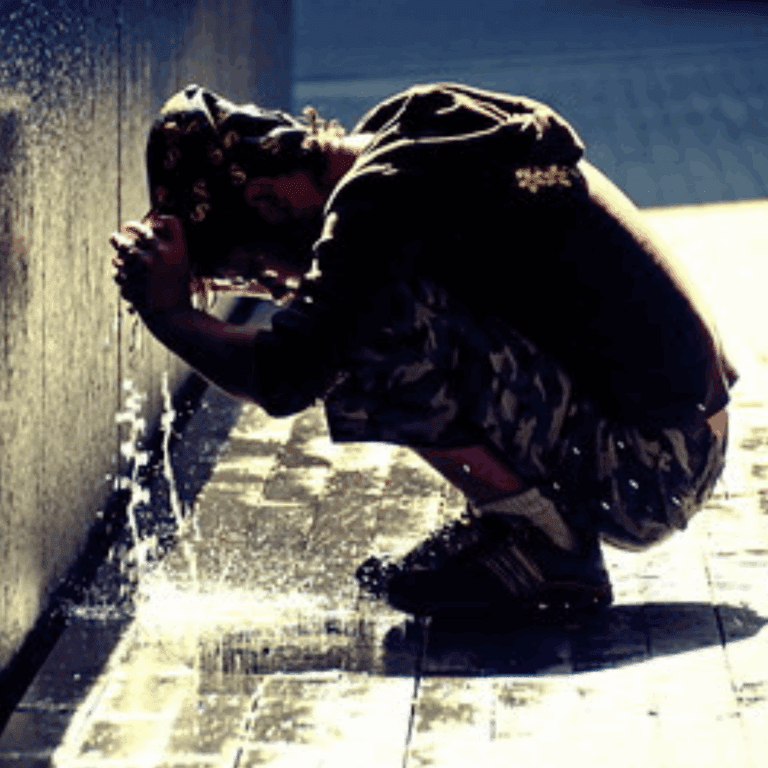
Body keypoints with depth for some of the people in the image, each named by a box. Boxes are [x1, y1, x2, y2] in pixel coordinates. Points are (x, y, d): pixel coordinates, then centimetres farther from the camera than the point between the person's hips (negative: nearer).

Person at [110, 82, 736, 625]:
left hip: (648, 473, -9)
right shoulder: (422, 117, 10)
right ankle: (512, 523, 12)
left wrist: (173, 316, -8)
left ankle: (544, 546, -7)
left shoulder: (385, 200, -17)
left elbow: (285, 380, -23)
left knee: (381, 338, -21)